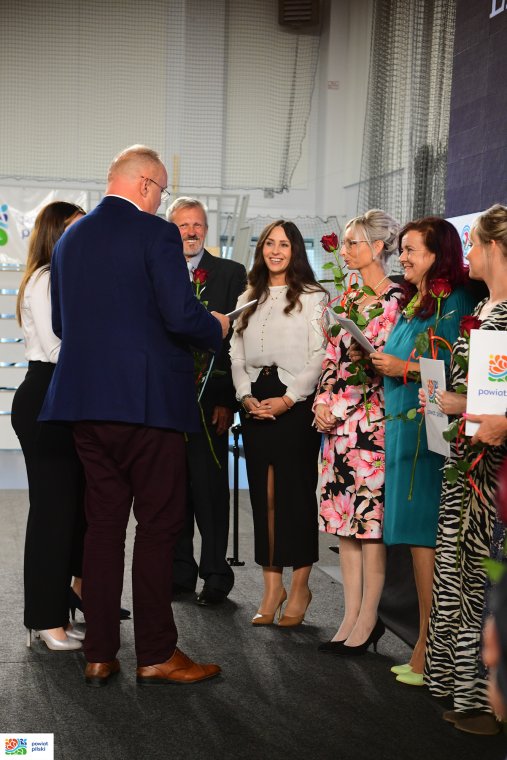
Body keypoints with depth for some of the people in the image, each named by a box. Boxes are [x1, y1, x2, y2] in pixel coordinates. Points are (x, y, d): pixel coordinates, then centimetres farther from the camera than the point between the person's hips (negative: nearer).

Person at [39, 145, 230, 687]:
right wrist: (217, 328, 3)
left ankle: (98, 656, 16)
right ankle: (156, 655, 9)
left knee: (102, 524, 12)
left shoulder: (69, 239, 12)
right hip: (146, 399, -6)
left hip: (83, 398, 7)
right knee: (157, 525, 3)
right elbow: (181, 316, -17)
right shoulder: (155, 233, -9)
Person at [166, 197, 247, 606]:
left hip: (209, 399, -3)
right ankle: (180, 571, 21)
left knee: (210, 488, 0)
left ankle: (216, 575, 10)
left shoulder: (231, 273, 3)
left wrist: (228, 399, -10)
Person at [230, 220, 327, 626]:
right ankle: (272, 585, 10)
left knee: (296, 491, -3)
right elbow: (237, 354, 13)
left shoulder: (313, 297, 1)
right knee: (262, 493, 4)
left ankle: (300, 587, 6)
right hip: (255, 405, 5)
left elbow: (319, 356, -5)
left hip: (296, 403, -5)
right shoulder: (248, 299, 17)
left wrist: (288, 399, -13)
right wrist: (246, 396, -3)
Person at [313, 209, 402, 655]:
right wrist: (321, 401, 2)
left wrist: (341, 408, -13)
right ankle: (352, 616, 16)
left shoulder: (395, 300, -6)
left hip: (372, 417, -7)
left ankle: (368, 620, 5)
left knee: (370, 516, -4)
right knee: (344, 517, 8)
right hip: (336, 418, 7)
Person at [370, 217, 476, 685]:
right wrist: (378, 363, 8)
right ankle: (426, 647, 17)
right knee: (416, 535, 10)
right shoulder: (412, 303, 19)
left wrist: (406, 369, -15)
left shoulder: (454, 304, -9)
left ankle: (429, 651, 1)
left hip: (429, 431, -9)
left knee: (425, 535, -6)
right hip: (403, 427, 9)